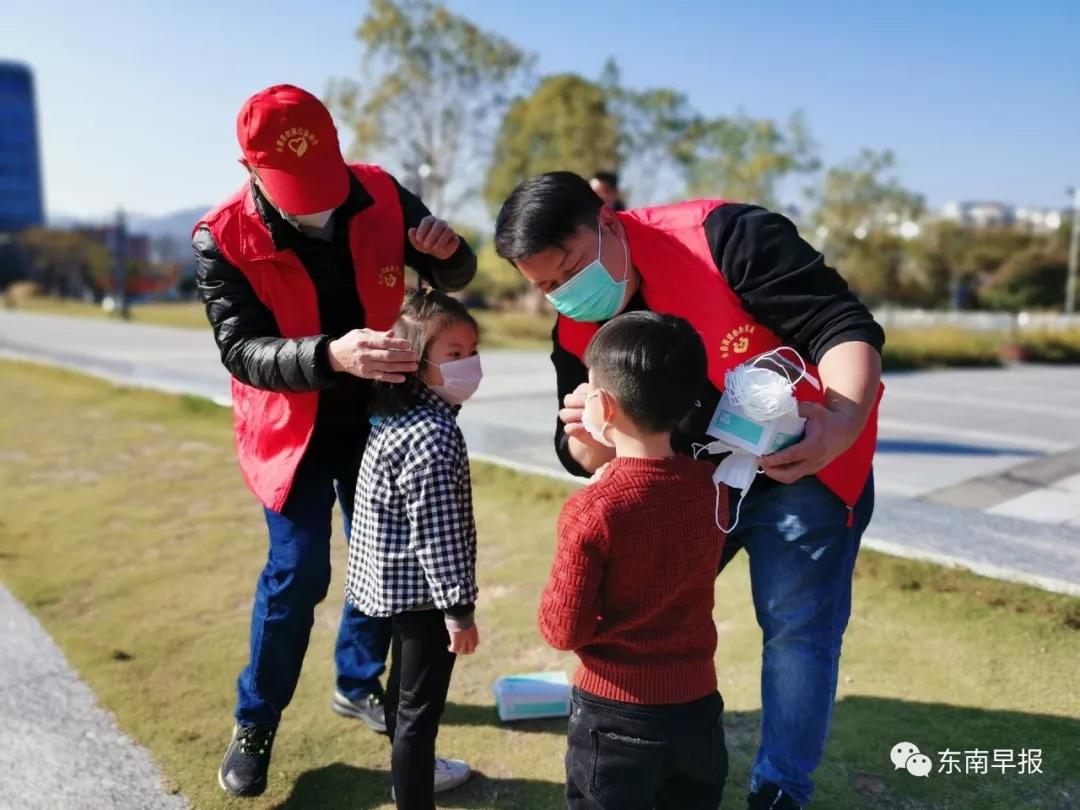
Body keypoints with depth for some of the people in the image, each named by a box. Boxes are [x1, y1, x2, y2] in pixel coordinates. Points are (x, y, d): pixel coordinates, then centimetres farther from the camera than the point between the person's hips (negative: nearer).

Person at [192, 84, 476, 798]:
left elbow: (455, 279, -1)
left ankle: (359, 682, 35)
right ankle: (255, 723, 18)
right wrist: (329, 355, -45)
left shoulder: (380, 196, -11)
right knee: (298, 571, -6)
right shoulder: (223, 241, -18)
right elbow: (242, 351, -26)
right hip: (294, 429, -3)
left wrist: (446, 250, -26)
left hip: (375, 417, 4)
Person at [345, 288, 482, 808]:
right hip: (422, 590, -10)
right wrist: (459, 609, -19)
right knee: (421, 705, 2)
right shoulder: (434, 437, -27)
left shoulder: (396, 416, 3)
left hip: (397, 583, 11)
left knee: (405, 681, 27)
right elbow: (437, 533, -27)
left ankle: (411, 766, 48)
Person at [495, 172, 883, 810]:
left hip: (804, 467, -5)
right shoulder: (574, 334, -8)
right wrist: (587, 436, -28)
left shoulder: (723, 238, -26)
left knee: (797, 630, -3)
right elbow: (591, 462, -3)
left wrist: (845, 421, -43)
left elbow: (844, 324, -25)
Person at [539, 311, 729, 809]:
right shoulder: (710, 487, -7)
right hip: (698, 707, 5)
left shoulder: (592, 512, -24)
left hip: (615, 716, -4)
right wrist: (609, 464, 7)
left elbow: (563, 631, -16)